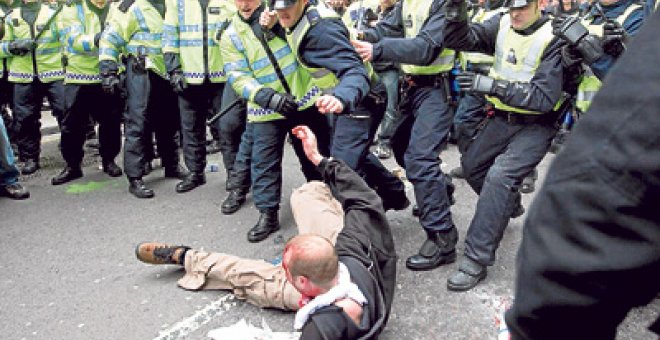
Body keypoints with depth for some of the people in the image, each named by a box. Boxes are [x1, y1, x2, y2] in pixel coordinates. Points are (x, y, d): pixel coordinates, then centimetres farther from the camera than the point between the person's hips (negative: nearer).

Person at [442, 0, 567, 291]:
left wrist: (494, 86, -30)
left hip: (536, 125, -7)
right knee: (471, 166, 17)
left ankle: (476, 260, -18)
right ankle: (508, 205, 45)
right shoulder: (502, 25, -3)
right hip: (502, 117, 7)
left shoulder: (553, 39, -19)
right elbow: (458, 40, -10)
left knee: (500, 176, -24)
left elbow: (545, 98, -24)